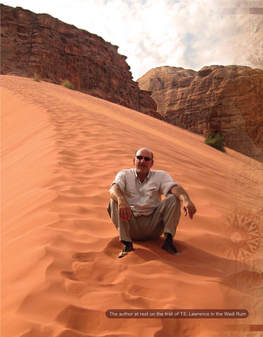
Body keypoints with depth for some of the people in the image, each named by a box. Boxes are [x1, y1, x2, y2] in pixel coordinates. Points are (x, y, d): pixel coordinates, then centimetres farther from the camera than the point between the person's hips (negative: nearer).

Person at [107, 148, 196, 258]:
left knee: (173, 198, -16)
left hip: (153, 225, 1)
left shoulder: (160, 176, 8)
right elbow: (113, 189, -15)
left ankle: (168, 239, -20)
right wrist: (121, 199, -40)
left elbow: (174, 187, -12)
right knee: (114, 201, -23)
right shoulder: (125, 174, 7)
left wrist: (186, 200, -36)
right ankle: (127, 243, -27)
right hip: (132, 227, 0)